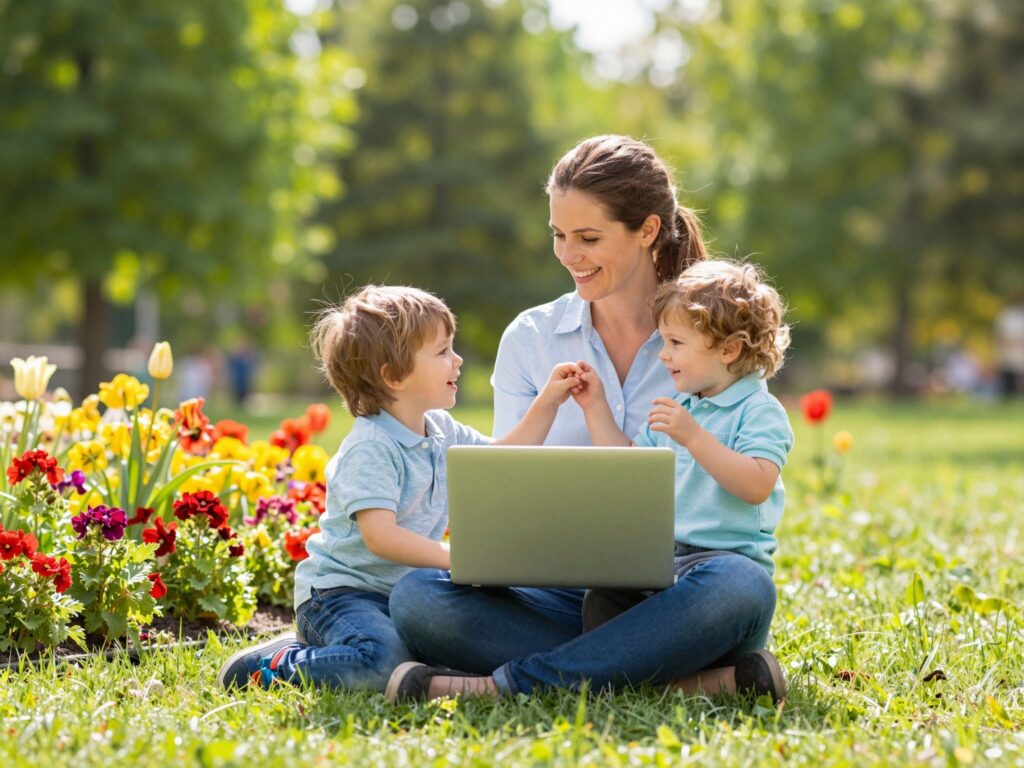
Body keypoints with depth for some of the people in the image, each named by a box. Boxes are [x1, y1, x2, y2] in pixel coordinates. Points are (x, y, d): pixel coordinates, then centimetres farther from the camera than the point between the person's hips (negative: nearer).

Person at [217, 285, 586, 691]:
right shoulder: (371, 448, -20)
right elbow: (380, 536, -29)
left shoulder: (442, 433, 8)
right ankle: (277, 665, -10)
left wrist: (546, 403, 10)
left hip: (401, 592, 10)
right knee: (384, 662, -35)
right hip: (340, 592, -10)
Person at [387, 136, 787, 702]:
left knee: (742, 585, -38)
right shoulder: (529, 339, 11)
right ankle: (694, 681, -31)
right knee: (416, 598, -26)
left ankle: (505, 684, -29)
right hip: (560, 590, 2)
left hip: (669, 593, -2)